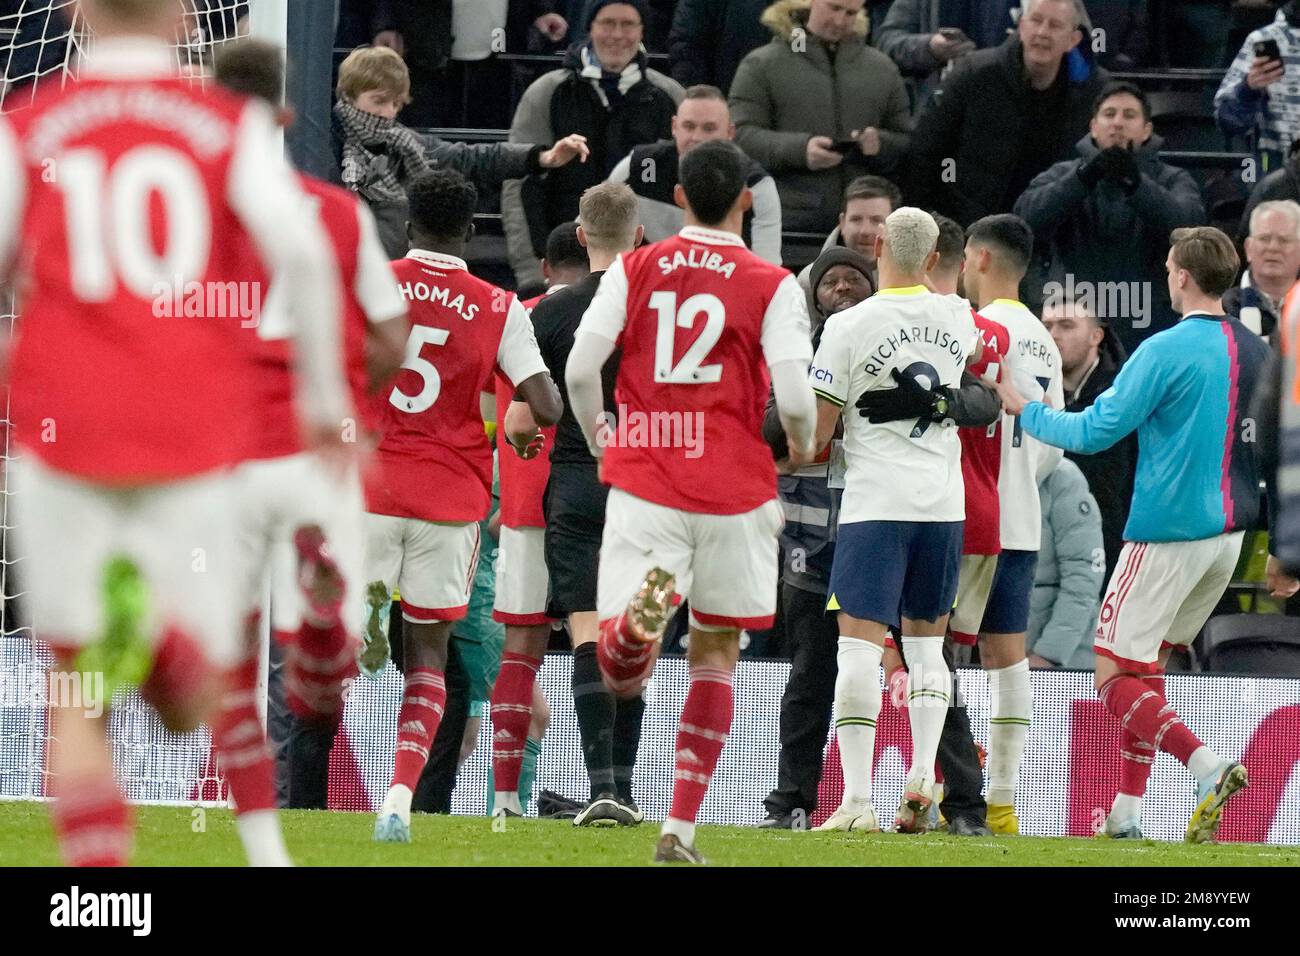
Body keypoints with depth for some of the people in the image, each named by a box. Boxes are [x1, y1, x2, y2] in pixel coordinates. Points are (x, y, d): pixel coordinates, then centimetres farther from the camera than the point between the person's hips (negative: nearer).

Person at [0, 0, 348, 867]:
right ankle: (162, 632, -23)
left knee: (77, 701, 7)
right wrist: (325, 397, 0)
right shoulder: (234, 124, 3)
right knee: (195, 700, 10)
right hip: (195, 437, 0)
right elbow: (300, 252, -10)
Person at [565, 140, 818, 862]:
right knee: (715, 653, 14)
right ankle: (681, 828, 7)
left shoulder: (633, 270, 4)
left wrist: (598, 437, 17)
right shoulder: (772, 286, -1)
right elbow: (794, 398, -9)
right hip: (735, 490, 0)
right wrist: (802, 447, 14)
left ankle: (644, 605, -40)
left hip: (642, 484, 0)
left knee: (620, 668, -3)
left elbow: (579, 368, -3)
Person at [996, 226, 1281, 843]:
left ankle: (1208, 768, -23)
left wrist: (1025, 409, 2)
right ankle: (1125, 814, 15)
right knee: (1147, 665, 18)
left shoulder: (1166, 351, -14)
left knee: (1115, 676, -4)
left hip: (1169, 533, -8)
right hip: (1228, 533, 8)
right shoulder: (1255, 352, 7)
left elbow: (1094, 432, -13)